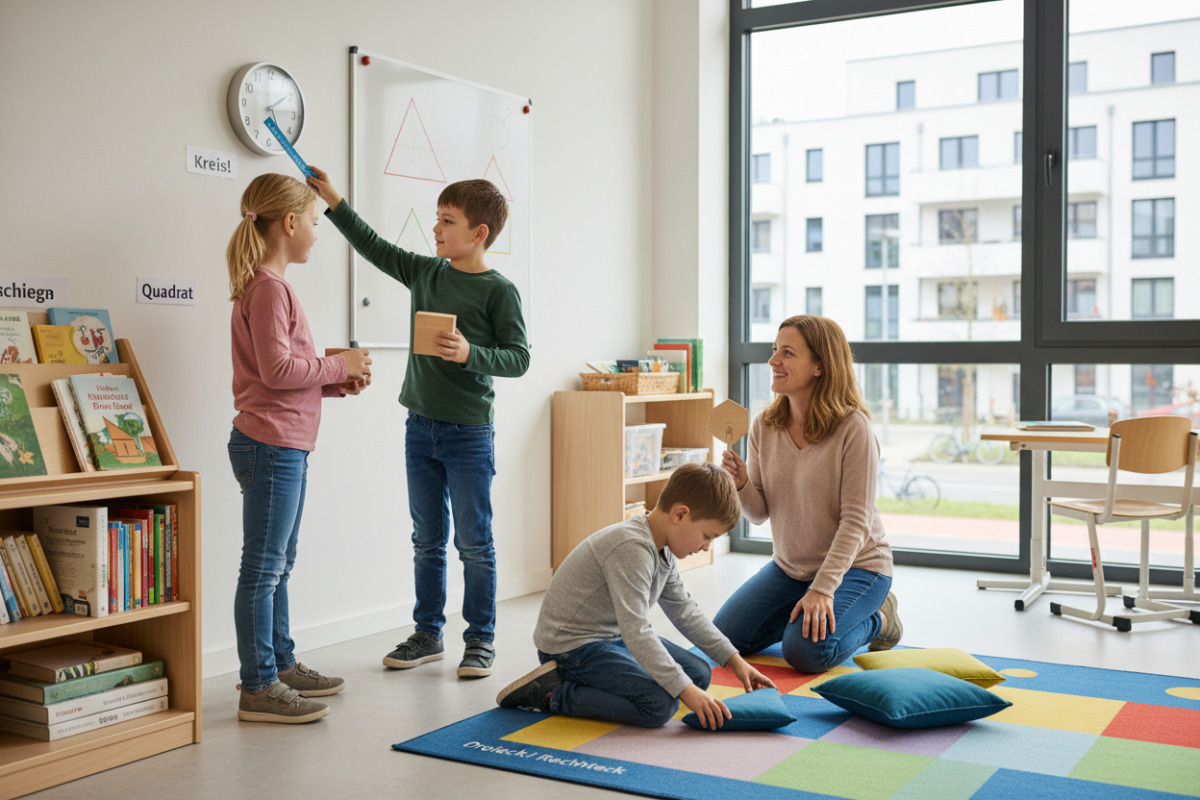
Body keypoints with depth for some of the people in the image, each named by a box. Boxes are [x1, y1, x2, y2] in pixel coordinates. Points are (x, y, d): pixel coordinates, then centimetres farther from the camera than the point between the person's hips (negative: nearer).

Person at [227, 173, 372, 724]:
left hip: (285, 447, 11)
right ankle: (259, 689, 2)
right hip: (269, 445, -11)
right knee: (262, 567, -5)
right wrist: (338, 365, -10)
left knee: (278, 564, 17)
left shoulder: (270, 285, 18)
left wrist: (338, 382, 8)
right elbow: (278, 369, -21)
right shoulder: (268, 287, -14)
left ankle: (280, 665, 28)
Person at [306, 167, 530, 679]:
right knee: (427, 540, 13)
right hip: (420, 426, 6)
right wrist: (335, 203, 13)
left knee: (474, 541, 2)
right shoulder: (426, 273, 8)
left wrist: (470, 354, -25)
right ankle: (428, 634, 24)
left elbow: (519, 358, -10)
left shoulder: (498, 291, -8)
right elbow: (375, 247, 18)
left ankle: (480, 639, 13)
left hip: (469, 434, -6)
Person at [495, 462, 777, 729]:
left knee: (700, 673, 9)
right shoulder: (632, 548, -26)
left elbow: (685, 612, 16)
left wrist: (735, 660, 12)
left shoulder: (663, 550, 6)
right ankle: (549, 693, -13)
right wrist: (685, 690, -31)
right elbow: (636, 631, -31)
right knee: (659, 705, -26)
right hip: (572, 646, -11)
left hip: (612, 638, 11)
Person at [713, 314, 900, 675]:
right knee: (724, 637, -6)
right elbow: (759, 513, 1)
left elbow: (855, 520, -21)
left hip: (855, 566, -5)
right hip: (789, 567, 6)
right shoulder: (765, 426, -4)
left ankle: (876, 620, 5)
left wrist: (822, 589, -28)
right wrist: (740, 484, -22)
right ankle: (802, 612, 18)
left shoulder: (853, 428, -21)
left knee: (806, 651, -26)